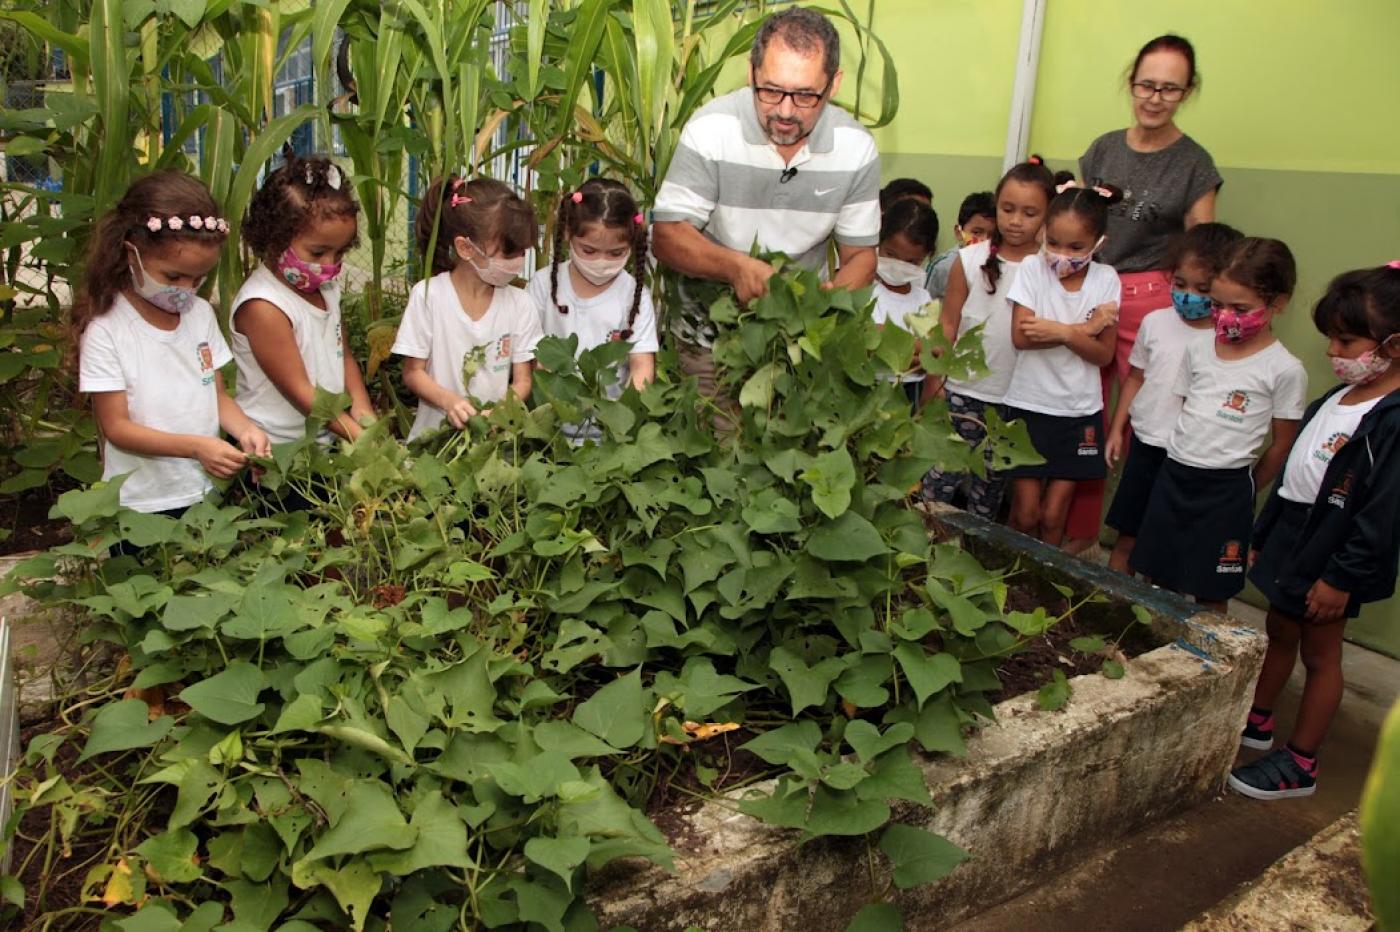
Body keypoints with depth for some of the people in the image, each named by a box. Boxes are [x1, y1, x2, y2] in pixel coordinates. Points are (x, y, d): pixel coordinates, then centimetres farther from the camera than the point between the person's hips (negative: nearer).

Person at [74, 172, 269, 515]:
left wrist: (244, 429, -15)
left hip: (207, 491, 5)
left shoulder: (201, 313, 0)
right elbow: (116, 427, -14)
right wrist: (195, 446, -27)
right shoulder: (106, 330, -15)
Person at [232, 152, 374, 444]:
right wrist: (360, 436, -19)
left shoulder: (326, 287, 8)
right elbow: (300, 392, -17)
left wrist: (362, 410, -3)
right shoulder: (263, 307, -18)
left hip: (326, 442, 7)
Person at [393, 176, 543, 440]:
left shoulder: (519, 303, 0)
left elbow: (522, 380, 3)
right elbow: (413, 372, -1)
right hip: (435, 434, -1)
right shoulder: (428, 295, -5)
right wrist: (449, 401, -20)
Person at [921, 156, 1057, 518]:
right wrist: (932, 385, 0)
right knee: (939, 482, -1)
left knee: (990, 489, 14)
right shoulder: (971, 259, -3)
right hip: (963, 393, -1)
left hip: (1016, 400, 1)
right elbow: (947, 326, 1)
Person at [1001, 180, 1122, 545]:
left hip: (1079, 412, 1)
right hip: (1030, 405, -1)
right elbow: (1021, 337, -16)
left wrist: (1060, 331, -20)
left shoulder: (1105, 281, -2)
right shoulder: (1032, 270, -6)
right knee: (1025, 514, 2)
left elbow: (1103, 354, -6)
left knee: (1053, 516, 5)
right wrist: (1085, 328, -17)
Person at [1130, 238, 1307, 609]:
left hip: (1227, 487, -4)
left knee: (1210, 593, 6)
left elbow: (1282, 445, -2)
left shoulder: (1284, 370, -9)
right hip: (1174, 475, 5)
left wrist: (1245, 489, 4)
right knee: (1157, 579, 12)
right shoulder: (1199, 349, 5)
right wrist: (1183, 467, 8)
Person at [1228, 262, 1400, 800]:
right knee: (1280, 633, 21)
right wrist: (1262, 535, 17)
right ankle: (1256, 722, 40)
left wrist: (1343, 578, -20)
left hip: (1334, 553, -8)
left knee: (1320, 654, 6)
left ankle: (1300, 765, 20)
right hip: (1292, 535, 8)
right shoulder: (1334, 401, 5)